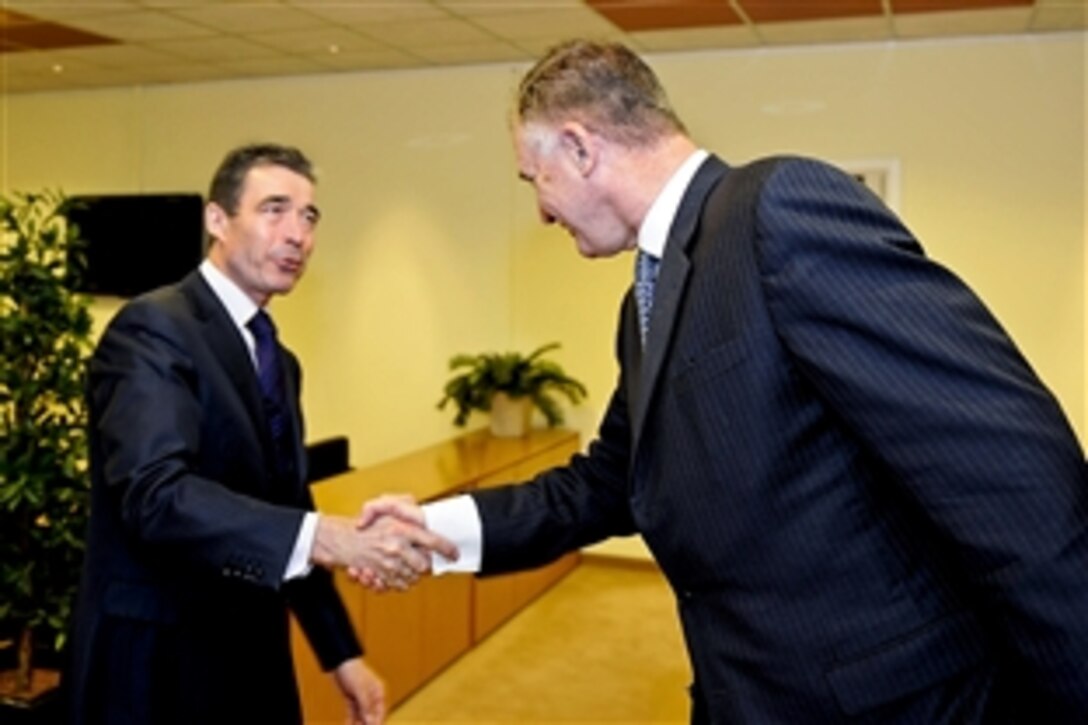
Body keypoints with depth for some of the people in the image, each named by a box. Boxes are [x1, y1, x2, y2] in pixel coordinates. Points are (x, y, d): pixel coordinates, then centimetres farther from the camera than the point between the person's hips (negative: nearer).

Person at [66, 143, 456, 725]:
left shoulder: (278, 361, 11)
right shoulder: (153, 329, -15)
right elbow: (155, 492, -30)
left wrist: (341, 653, 11)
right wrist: (328, 537, -40)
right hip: (159, 671, -8)